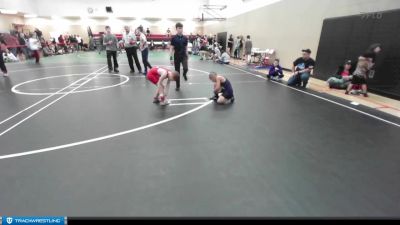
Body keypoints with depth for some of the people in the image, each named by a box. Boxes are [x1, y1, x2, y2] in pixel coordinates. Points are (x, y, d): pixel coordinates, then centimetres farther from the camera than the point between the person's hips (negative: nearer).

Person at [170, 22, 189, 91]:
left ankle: (184, 74, 16)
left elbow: (186, 48, 11)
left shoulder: (185, 38, 3)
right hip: (176, 57, -1)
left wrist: (187, 56, 12)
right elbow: (171, 48, -5)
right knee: (177, 71, 5)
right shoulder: (174, 38, -5)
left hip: (184, 56, 1)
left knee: (186, 68, -22)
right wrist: (171, 58, -12)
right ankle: (178, 86, 20)